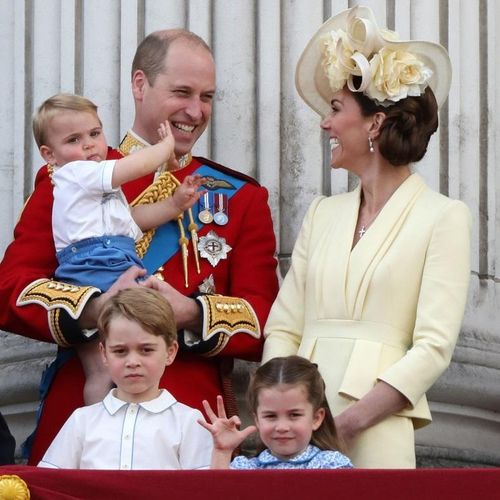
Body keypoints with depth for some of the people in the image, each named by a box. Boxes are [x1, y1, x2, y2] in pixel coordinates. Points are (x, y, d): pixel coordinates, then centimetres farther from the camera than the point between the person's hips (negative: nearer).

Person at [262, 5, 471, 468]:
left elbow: (434, 347, -8)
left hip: (375, 431, -4)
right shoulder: (323, 214, 16)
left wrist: (344, 423, -16)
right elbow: (283, 328, 12)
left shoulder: (443, 218, 0)